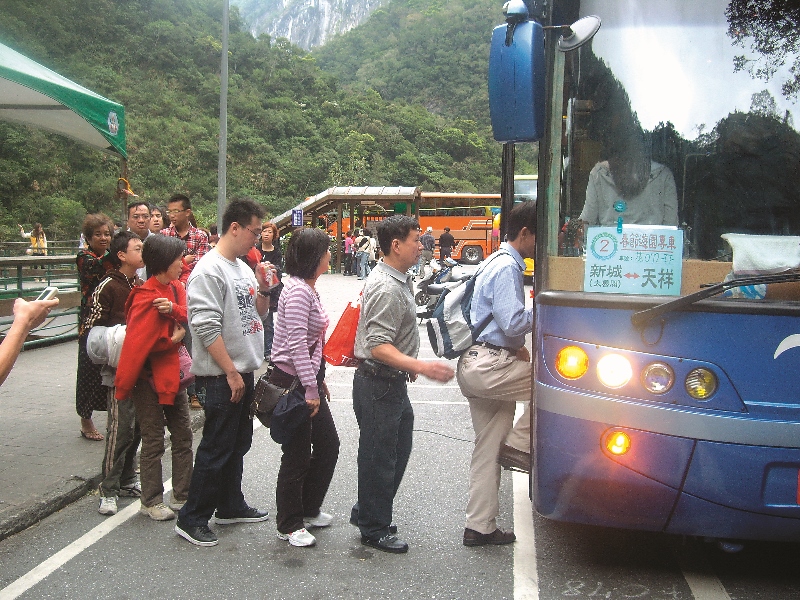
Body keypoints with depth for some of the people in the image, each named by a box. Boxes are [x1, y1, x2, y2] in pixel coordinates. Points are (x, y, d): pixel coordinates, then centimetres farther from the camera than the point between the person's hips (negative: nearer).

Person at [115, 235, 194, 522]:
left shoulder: (175, 288, 5)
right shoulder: (147, 299, -20)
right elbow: (138, 343, -25)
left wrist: (175, 310, -23)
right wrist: (173, 340, -15)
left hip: (173, 373, 8)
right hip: (149, 378, -8)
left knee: (183, 436, 11)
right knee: (154, 441, 2)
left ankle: (183, 496, 21)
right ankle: (151, 501, 14)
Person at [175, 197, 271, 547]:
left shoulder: (243, 268, 12)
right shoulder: (209, 271, -16)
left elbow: (259, 314, 20)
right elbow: (207, 328, -22)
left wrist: (263, 289, 0)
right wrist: (231, 372, -20)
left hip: (243, 373, 9)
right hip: (221, 377, -9)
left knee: (237, 445, 18)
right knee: (215, 449, -2)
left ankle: (231, 506, 32)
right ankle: (191, 520, 9)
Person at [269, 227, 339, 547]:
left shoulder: (309, 288, 12)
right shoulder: (297, 290, -19)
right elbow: (296, 344, -25)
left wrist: (319, 380, 21)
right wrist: (311, 390, -23)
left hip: (309, 378, 10)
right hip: (292, 380, -10)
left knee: (328, 445, 16)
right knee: (298, 455, 0)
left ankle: (309, 510, 32)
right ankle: (289, 525, 14)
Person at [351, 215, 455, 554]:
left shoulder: (397, 279, 10)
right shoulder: (387, 290, -24)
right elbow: (378, 347, -30)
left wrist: (407, 365, 25)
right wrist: (421, 367, -37)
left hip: (393, 382, 10)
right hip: (378, 385, -10)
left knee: (398, 450, 19)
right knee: (379, 457, 3)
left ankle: (367, 512, 33)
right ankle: (374, 529, 18)